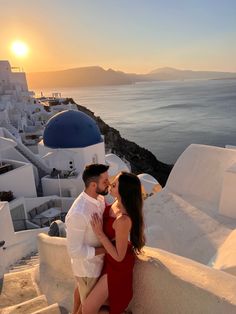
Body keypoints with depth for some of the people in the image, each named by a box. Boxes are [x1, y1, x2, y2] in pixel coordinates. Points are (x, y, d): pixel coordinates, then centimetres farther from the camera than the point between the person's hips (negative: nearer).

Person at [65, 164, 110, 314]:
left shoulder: (100, 199, -13)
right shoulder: (78, 214, -37)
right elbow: (76, 251, -29)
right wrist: (106, 249, -24)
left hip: (94, 260, 8)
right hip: (87, 265, -7)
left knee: (81, 289, 34)